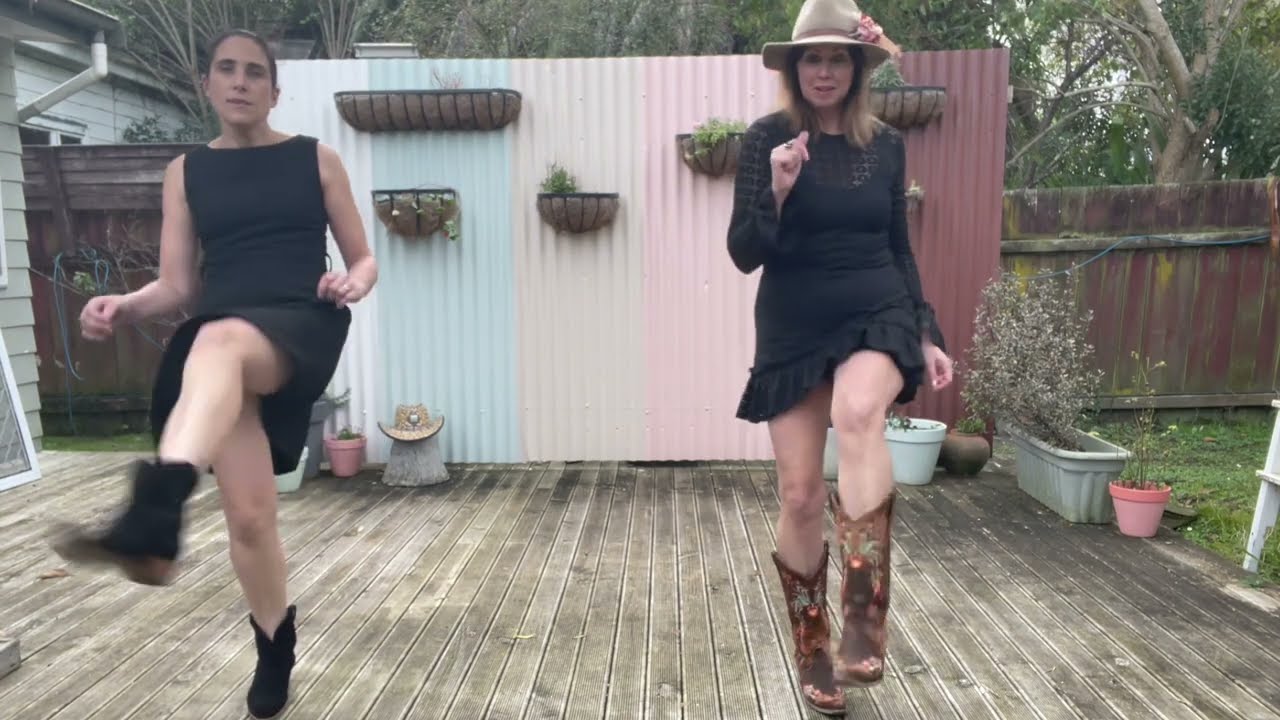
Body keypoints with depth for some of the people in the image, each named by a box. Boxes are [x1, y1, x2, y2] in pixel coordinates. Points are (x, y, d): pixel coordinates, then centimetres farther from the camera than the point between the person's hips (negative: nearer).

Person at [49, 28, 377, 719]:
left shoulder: (316, 158, 11)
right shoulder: (186, 171, 16)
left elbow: (363, 258, 12)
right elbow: (178, 285, 11)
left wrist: (352, 282, -12)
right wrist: (124, 305, -10)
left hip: (302, 324, -2)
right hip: (219, 334, 3)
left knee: (218, 342, -40)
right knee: (248, 517, -6)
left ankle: (153, 515, -63)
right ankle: (274, 655, 20)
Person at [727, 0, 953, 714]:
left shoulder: (887, 143, 6)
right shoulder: (767, 137, -3)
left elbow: (899, 248, 14)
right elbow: (744, 254, -7)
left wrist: (927, 333, 9)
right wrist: (777, 191, -24)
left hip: (877, 315, 1)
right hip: (793, 330, -1)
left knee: (858, 412, -34)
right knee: (801, 495, 1)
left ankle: (865, 622, -30)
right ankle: (813, 652, 22)